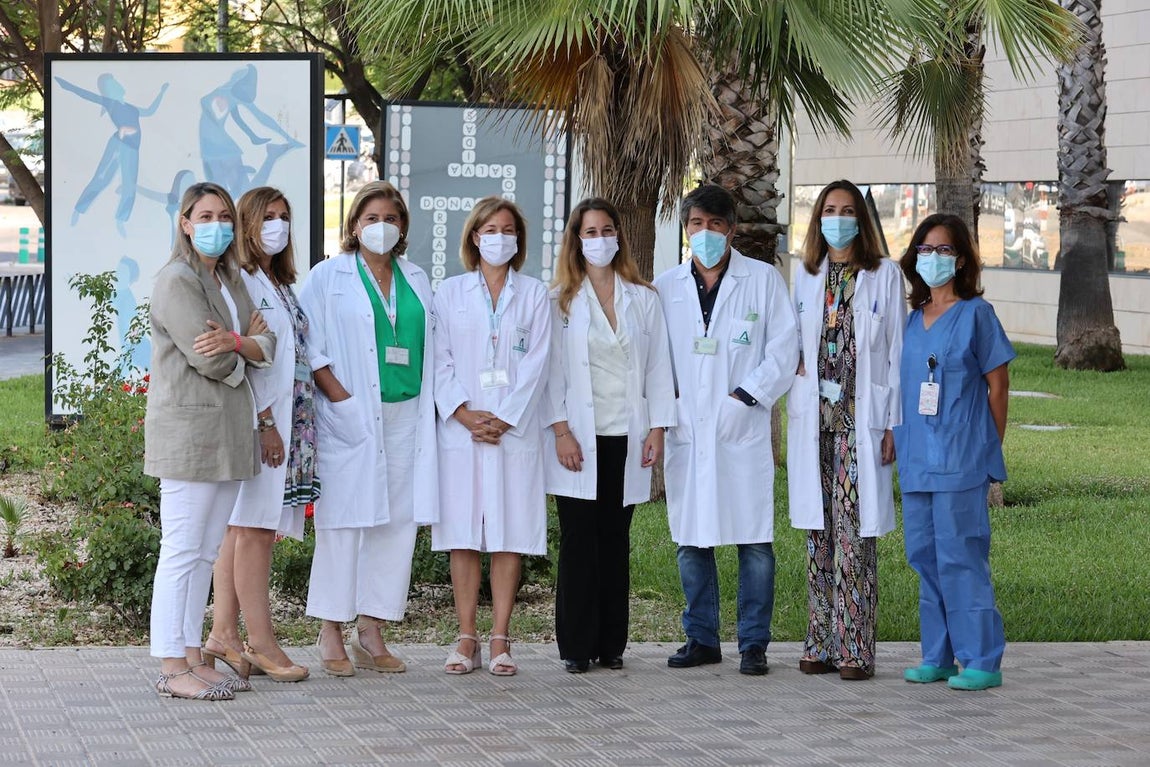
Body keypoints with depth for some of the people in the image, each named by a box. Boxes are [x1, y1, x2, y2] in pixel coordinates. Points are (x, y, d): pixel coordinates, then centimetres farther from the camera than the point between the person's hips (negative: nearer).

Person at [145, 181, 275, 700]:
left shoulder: (231, 282, 19)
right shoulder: (177, 282, -9)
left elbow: (266, 349, 7)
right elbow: (214, 364, -16)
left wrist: (236, 342, -15)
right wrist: (247, 341, 4)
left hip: (228, 431, 9)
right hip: (188, 429, -9)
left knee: (206, 552, 10)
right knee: (182, 551, -7)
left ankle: (193, 659, 14)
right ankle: (172, 670, -5)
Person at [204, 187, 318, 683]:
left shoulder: (280, 285, 21)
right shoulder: (239, 281, -8)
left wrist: (287, 423, 15)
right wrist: (265, 421, -17)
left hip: (287, 422, 9)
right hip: (257, 420, -9)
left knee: (243, 527, 8)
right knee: (254, 527, -7)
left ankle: (224, 633, 10)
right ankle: (261, 644, -7)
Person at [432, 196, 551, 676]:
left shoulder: (534, 295, 8)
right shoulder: (450, 293, 10)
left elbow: (535, 365, 1)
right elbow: (439, 361, 3)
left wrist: (504, 418, -9)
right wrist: (465, 414, -10)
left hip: (514, 431, 0)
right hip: (460, 429, 0)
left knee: (509, 535, -1)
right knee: (462, 535, 0)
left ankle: (500, 639, 3)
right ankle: (467, 638, 5)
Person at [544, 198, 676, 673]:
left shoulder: (643, 299, 11)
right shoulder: (560, 300, 5)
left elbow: (657, 366, 9)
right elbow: (553, 368, 1)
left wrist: (657, 428, 1)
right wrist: (560, 430, -8)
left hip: (627, 438, 2)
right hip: (579, 439, -2)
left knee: (615, 540, 5)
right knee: (578, 540, -2)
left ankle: (611, 644, 10)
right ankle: (576, 646, 2)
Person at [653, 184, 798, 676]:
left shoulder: (763, 280, 4)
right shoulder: (665, 288, 12)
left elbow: (784, 348, 0)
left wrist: (746, 395, -9)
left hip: (743, 429, -3)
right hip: (687, 431, 3)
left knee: (754, 540, -3)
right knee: (691, 540, 6)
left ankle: (754, 643, 3)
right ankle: (701, 638, 16)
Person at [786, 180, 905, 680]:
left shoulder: (884, 275, 1)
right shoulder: (806, 277, 12)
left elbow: (896, 352, -1)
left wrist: (894, 424, -5)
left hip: (861, 419, -4)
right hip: (814, 421, 4)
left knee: (855, 534, -7)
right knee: (819, 533, 5)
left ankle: (855, 649, -5)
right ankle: (821, 644, 10)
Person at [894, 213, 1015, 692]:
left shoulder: (975, 313, -3)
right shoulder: (912, 319, 13)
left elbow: (997, 384, -1)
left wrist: (990, 448, -1)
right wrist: (895, 439, 11)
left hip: (961, 459, -6)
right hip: (916, 459, 6)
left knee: (960, 557, -7)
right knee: (925, 557, 8)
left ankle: (982, 661, -2)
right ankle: (938, 657, 16)